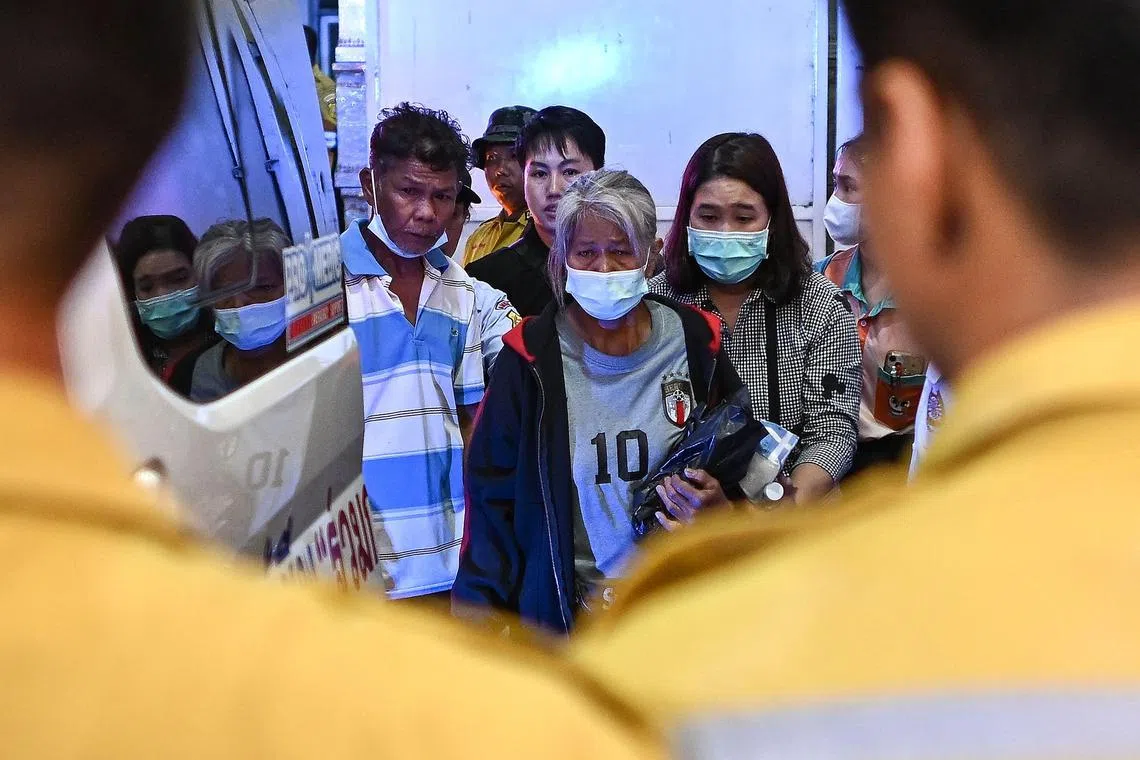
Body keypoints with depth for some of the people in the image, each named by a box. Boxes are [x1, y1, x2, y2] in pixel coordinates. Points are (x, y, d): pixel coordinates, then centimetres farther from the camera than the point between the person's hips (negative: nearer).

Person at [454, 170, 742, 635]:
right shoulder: (531, 361, -8)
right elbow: (492, 500, -4)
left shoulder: (696, 346, -4)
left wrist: (718, 505, -12)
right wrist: (481, 610, -7)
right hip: (565, 610, -1)